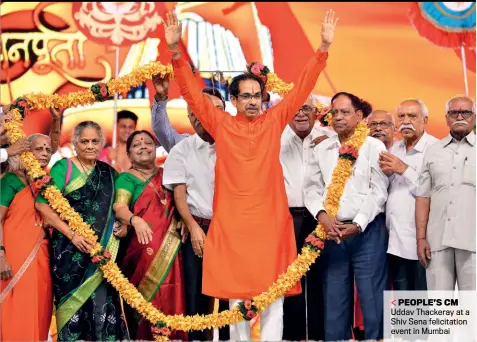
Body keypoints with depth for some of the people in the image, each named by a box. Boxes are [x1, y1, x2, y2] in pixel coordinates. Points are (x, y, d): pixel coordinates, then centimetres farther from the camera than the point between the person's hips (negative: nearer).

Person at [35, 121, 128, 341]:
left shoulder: (109, 172, 11)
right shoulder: (63, 167, -3)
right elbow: (42, 204, -11)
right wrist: (72, 235, -16)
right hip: (70, 248, -3)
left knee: (103, 304, 0)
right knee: (73, 301, 2)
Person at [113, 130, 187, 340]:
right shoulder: (126, 178, 7)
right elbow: (119, 207, -8)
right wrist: (135, 220, -29)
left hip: (169, 248, 3)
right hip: (142, 249, -3)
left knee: (169, 296, -1)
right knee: (142, 298, -7)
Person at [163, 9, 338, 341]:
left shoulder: (275, 120, 6)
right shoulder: (221, 124, 4)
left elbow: (302, 88, 5)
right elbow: (192, 92, 2)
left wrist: (324, 48, -2)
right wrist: (175, 51, -8)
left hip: (271, 224, 1)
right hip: (231, 226, 0)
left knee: (273, 302, 4)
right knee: (237, 303, 9)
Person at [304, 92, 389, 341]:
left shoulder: (374, 147, 0)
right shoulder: (321, 149, 11)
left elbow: (378, 191, -5)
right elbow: (312, 188, 8)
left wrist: (358, 224, -14)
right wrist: (321, 215, -10)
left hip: (367, 231, -4)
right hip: (331, 232, 4)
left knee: (372, 298, -1)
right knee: (334, 300, 10)